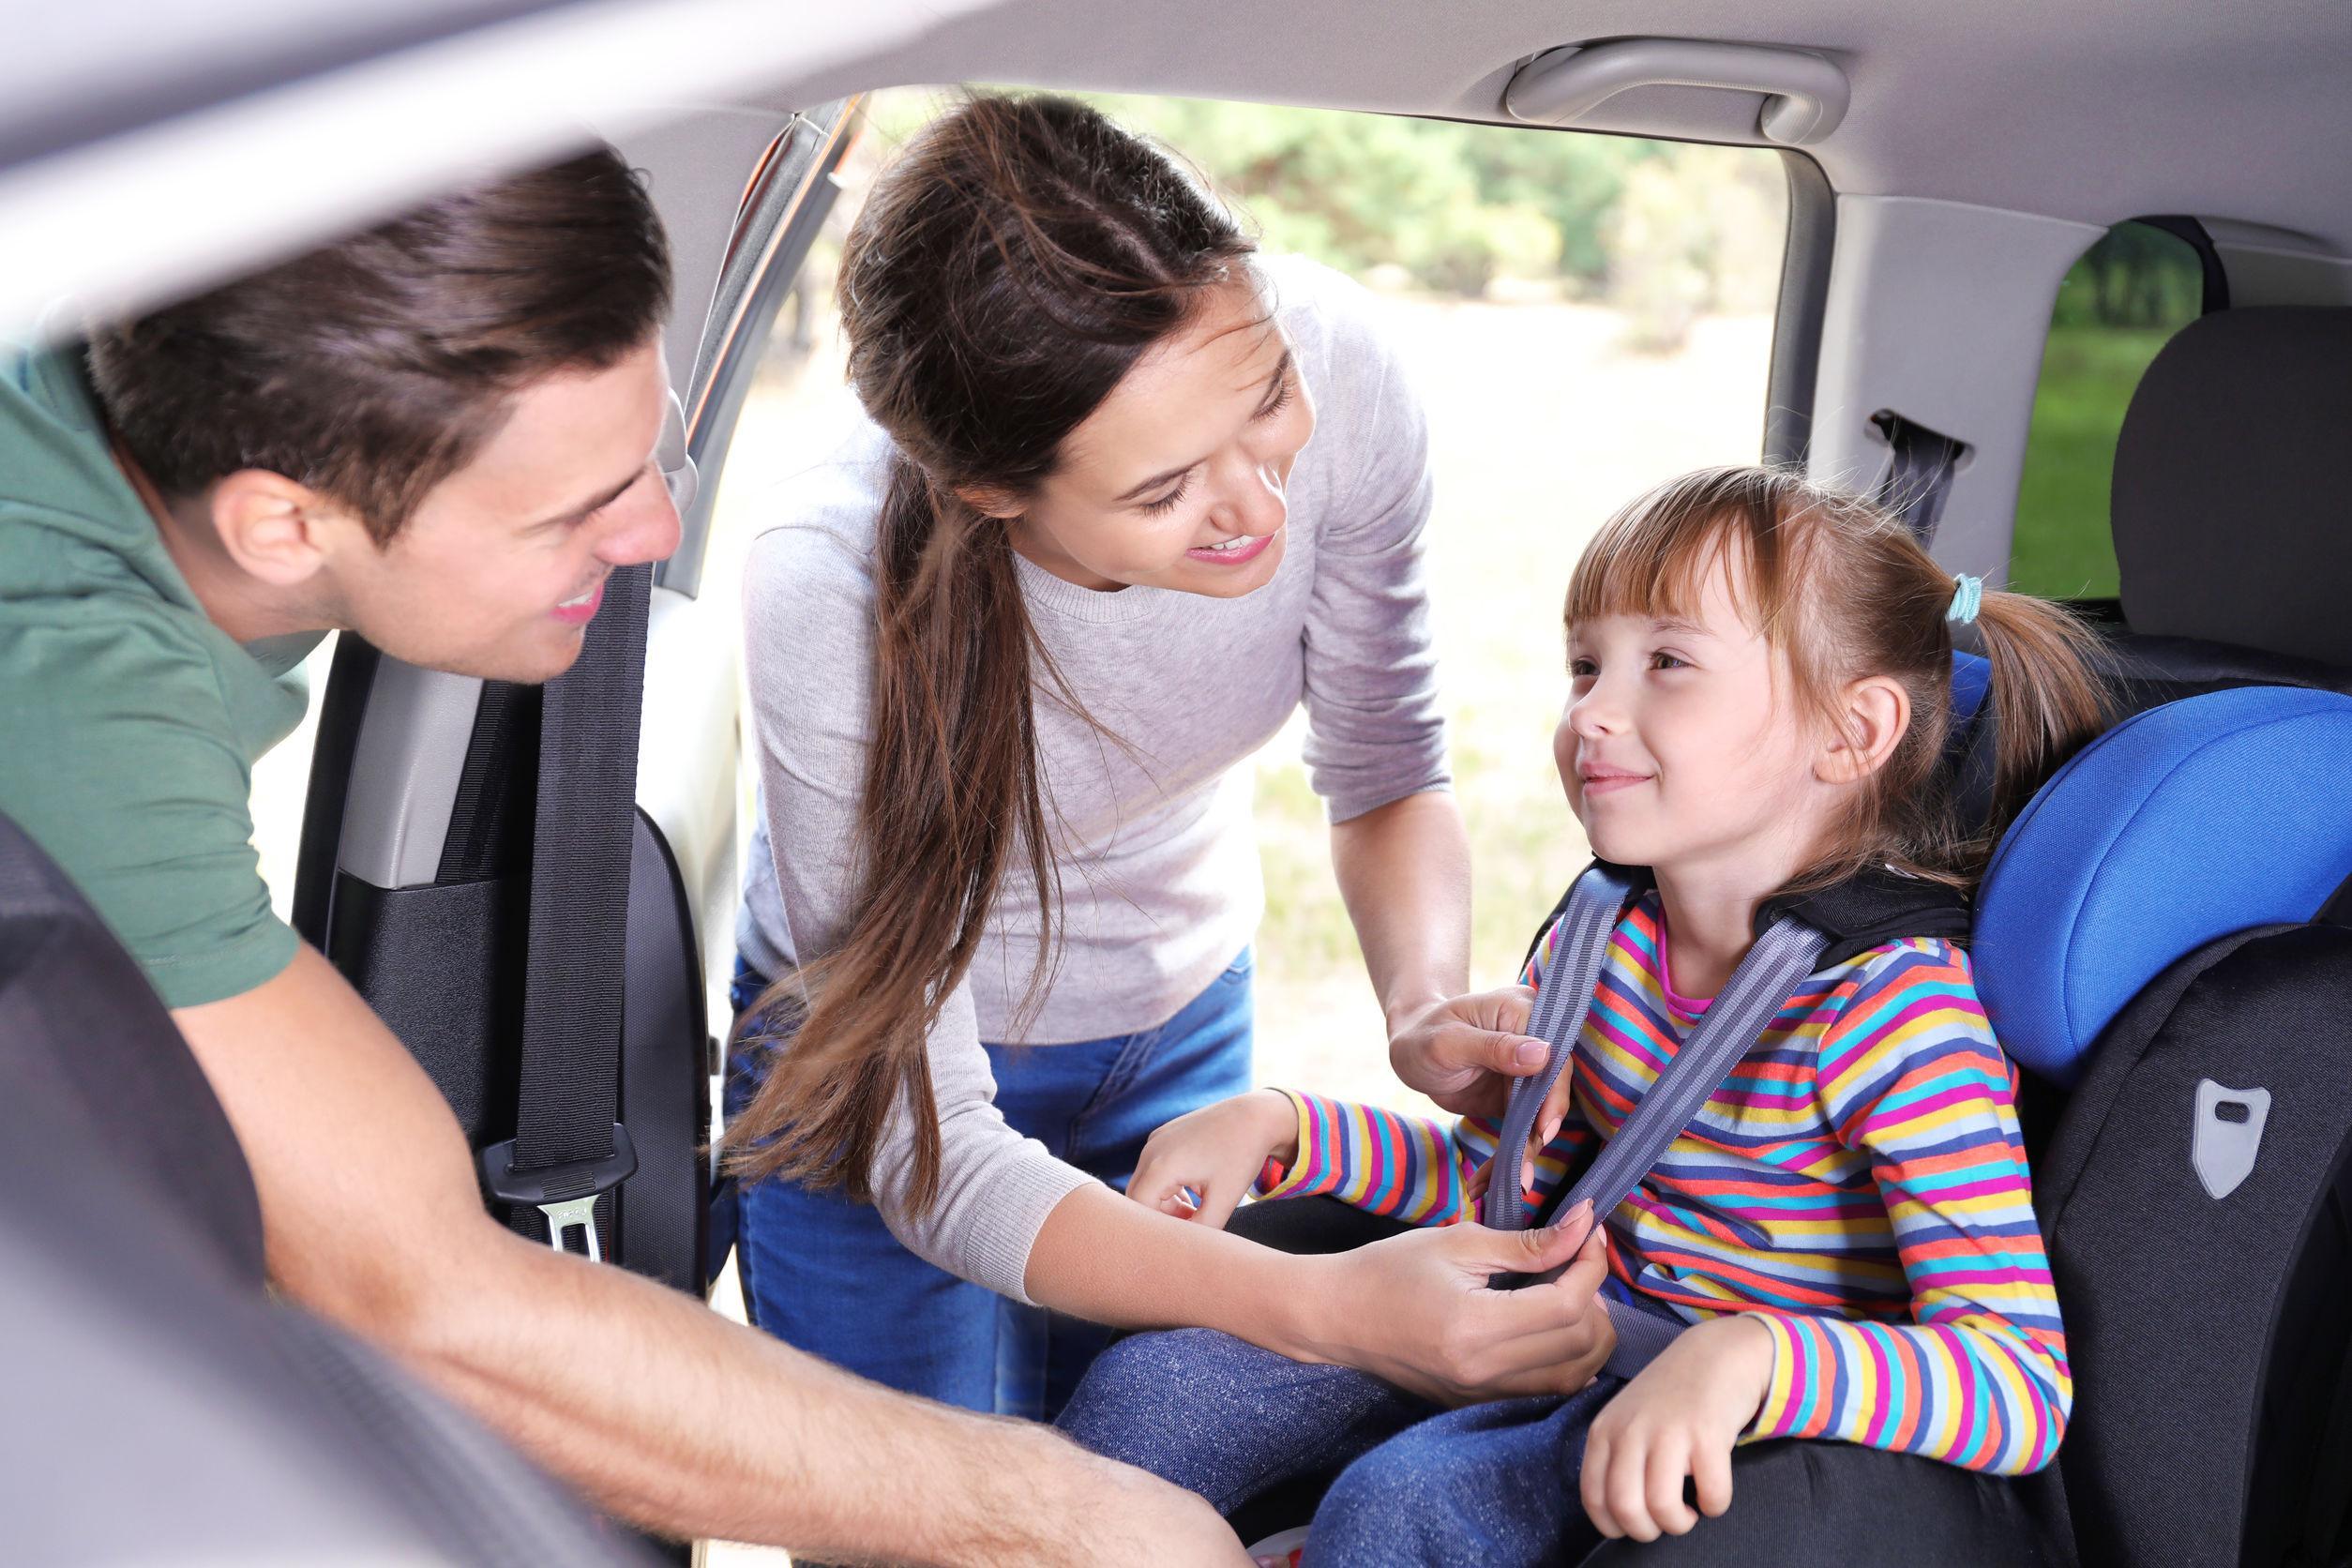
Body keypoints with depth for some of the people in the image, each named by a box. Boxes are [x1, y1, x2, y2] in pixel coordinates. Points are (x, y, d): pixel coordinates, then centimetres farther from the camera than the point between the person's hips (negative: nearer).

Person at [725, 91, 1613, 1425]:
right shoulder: (830, 597, -37)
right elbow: (929, 1156, -33)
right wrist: (1324, 1308, -45)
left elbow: (1387, 775, -8)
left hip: (1189, 1027, 4)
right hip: (901, 1068, -3)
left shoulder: (1329, 369, -27)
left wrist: (1427, 1001, -28)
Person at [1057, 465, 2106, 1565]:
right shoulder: (1607, 930, -3)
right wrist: (1271, 1126, -1)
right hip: (1576, 1327, 7)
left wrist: (1744, 1359, -47)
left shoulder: (1896, 1017, -24)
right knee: (1151, 1391, -3)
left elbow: (2023, 1382, -31)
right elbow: (1492, 1178, 12)